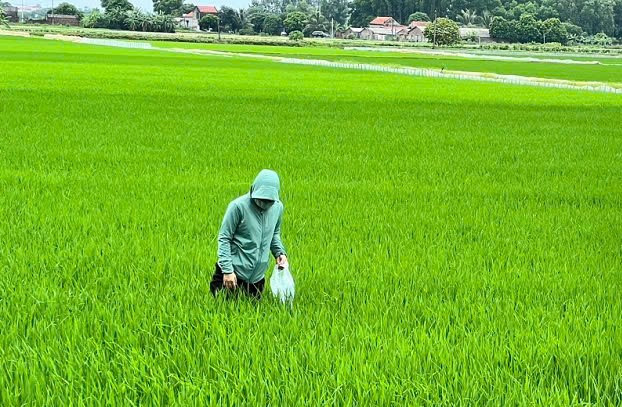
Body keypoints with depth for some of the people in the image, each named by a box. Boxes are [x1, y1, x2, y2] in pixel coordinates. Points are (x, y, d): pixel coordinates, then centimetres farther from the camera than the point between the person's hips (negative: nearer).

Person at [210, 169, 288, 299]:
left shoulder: (278, 207, -1)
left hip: (258, 275, 5)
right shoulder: (238, 206, -18)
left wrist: (280, 252, -3)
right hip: (235, 273, -5)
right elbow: (224, 238, -14)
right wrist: (227, 270, -19)